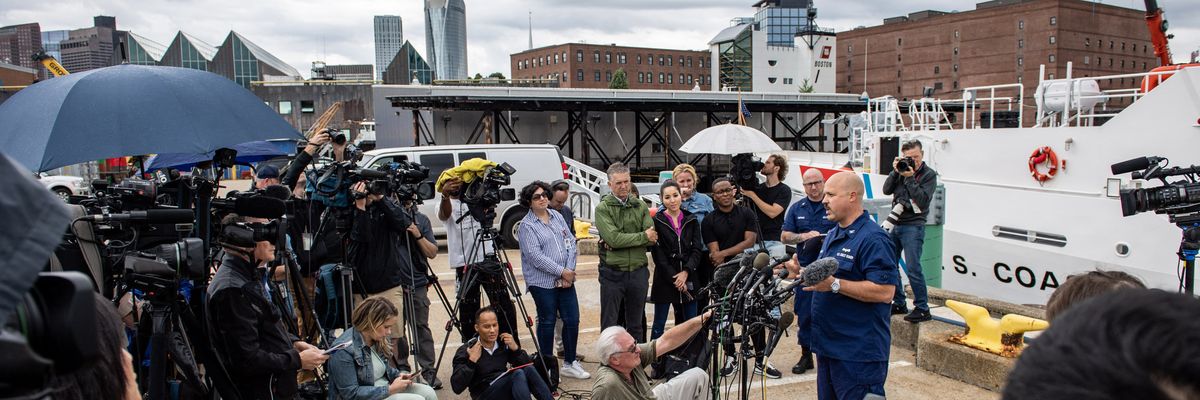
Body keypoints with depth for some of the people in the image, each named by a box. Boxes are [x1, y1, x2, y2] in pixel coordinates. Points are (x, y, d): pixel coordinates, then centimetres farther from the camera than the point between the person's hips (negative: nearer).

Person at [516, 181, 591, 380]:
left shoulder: (557, 216, 11)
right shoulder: (527, 226, -7)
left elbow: (571, 243, 8)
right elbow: (535, 256, -16)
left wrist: (570, 270, -5)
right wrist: (562, 271, -15)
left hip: (566, 280, 6)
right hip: (543, 282, -6)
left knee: (572, 320, 6)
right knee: (547, 322, 3)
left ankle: (569, 363, 20)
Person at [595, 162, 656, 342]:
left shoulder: (640, 206, 7)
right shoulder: (603, 208, -4)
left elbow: (653, 238, -5)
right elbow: (613, 238, -17)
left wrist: (624, 241, -15)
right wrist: (643, 236, -11)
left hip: (638, 272, 3)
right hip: (612, 273, -3)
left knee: (636, 325, 15)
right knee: (610, 325, 5)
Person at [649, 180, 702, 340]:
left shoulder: (691, 220, 8)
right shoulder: (657, 221, -3)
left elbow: (697, 249, 3)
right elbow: (658, 255, -7)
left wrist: (686, 272, -12)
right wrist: (674, 279, -11)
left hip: (687, 278, 3)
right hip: (665, 279, -3)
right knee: (659, 325, 3)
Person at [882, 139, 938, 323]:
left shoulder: (929, 174, -5)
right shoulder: (902, 170, 9)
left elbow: (923, 201, -16)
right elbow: (887, 190, 0)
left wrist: (910, 178, -19)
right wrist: (895, 172, -11)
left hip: (913, 226, -6)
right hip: (895, 224, 6)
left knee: (912, 268, -11)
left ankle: (922, 309, -3)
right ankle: (899, 303, 22)